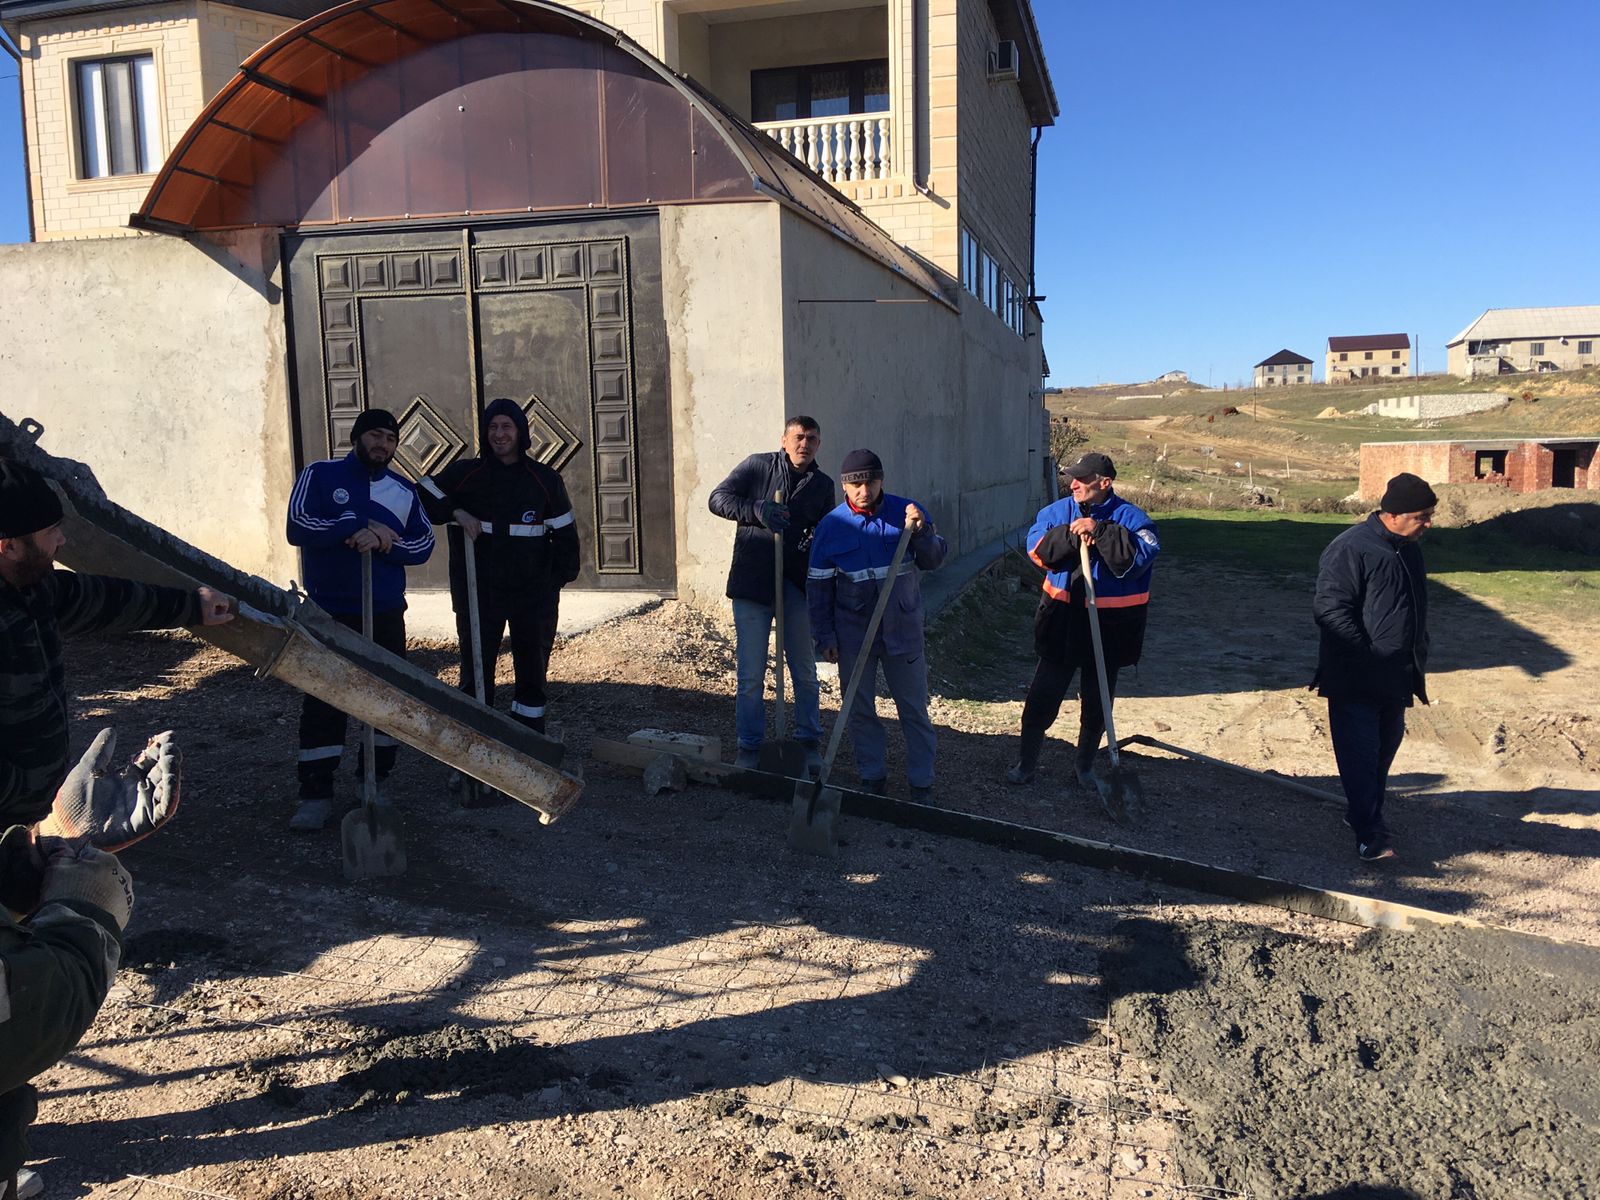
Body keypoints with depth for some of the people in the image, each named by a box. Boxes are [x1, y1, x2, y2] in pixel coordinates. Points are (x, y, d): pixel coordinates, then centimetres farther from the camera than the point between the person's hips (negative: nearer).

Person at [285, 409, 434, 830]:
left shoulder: (403, 490, 9)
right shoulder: (321, 475, 0)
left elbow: (423, 543, 2)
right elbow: (298, 526, -13)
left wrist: (381, 542, -16)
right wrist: (361, 524, -19)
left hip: (386, 613, 4)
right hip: (329, 613, -3)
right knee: (322, 702, -3)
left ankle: (375, 781, 23)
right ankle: (316, 794, 5)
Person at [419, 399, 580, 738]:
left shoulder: (545, 480, 3)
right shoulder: (464, 473, 1)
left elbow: (565, 533, 7)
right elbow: (420, 496, 4)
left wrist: (558, 579, -3)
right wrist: (455, 512, -12)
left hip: (534, 594, 1)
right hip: (479, 594, -1)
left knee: (533, 671, 10)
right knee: (476, 671, 2)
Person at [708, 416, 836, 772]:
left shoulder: (823, 485, 9)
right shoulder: (758, 466, -1)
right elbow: (718, 498, -7)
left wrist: (817, 541, -8)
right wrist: (757, 510, -24)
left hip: (797, 584, 3)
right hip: (752, 582, -3)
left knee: (805, 672, 12)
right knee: (751, 674, 2)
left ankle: (809, 742, 27)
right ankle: (749, 747, 15)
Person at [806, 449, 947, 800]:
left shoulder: (906, 512, -4)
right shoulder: (830, 526, -3)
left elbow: (935, 561, 0)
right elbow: (818, 585, 2)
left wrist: (921, 532, -19)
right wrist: (825, 636, -1)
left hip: (902, 627, 0)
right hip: (853, 630, 1)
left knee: (914, 707, 6)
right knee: (859, 708, 9)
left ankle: (921, 782, 17)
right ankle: (872, 776, 25)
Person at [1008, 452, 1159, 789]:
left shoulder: (1130, 518, -9)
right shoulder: (1057, 511, 1)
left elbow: (1139, 557, -24)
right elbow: (1036, 549, -8)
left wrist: (1099, 531, -27)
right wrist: (1072, 534, -21)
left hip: (1108, 626, -2)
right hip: (1060, 621, 2)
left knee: (1096, 704, 14)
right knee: (1041, 698, 8)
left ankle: (1085, 765, 34)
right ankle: (1026, 763, 24)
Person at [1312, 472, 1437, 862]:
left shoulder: (1409, 550, 11)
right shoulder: (1350, 548, -17)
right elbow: (1330, 609, -21)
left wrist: (1416, 665, 19)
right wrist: (1366, 660, -21)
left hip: (1395, 681, 9)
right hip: (1355, 681, -9)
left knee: (1385, 748, 16)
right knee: (1360, 754, -6)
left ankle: (1362, 813, 31)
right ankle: (1369, 834, -2)